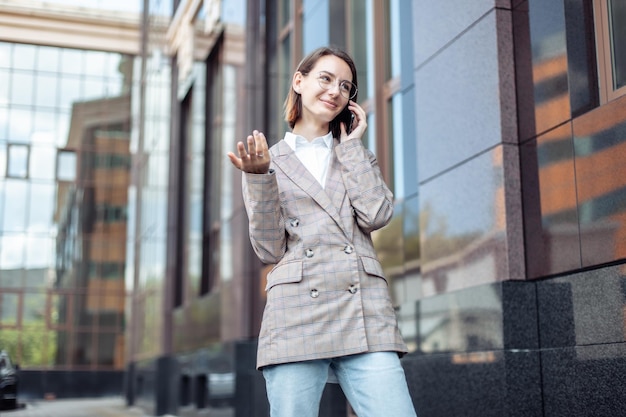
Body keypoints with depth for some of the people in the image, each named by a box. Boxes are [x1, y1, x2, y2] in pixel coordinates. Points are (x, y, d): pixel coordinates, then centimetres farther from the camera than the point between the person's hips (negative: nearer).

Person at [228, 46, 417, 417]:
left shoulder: (359, 158, 22)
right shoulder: (269, 161, 14)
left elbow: (376, 215, 0)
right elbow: (270, 250, 3)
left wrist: (352, 145, 8)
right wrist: (259, 178, -9)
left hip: (365, 316, 2)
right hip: (296, 315, -1)